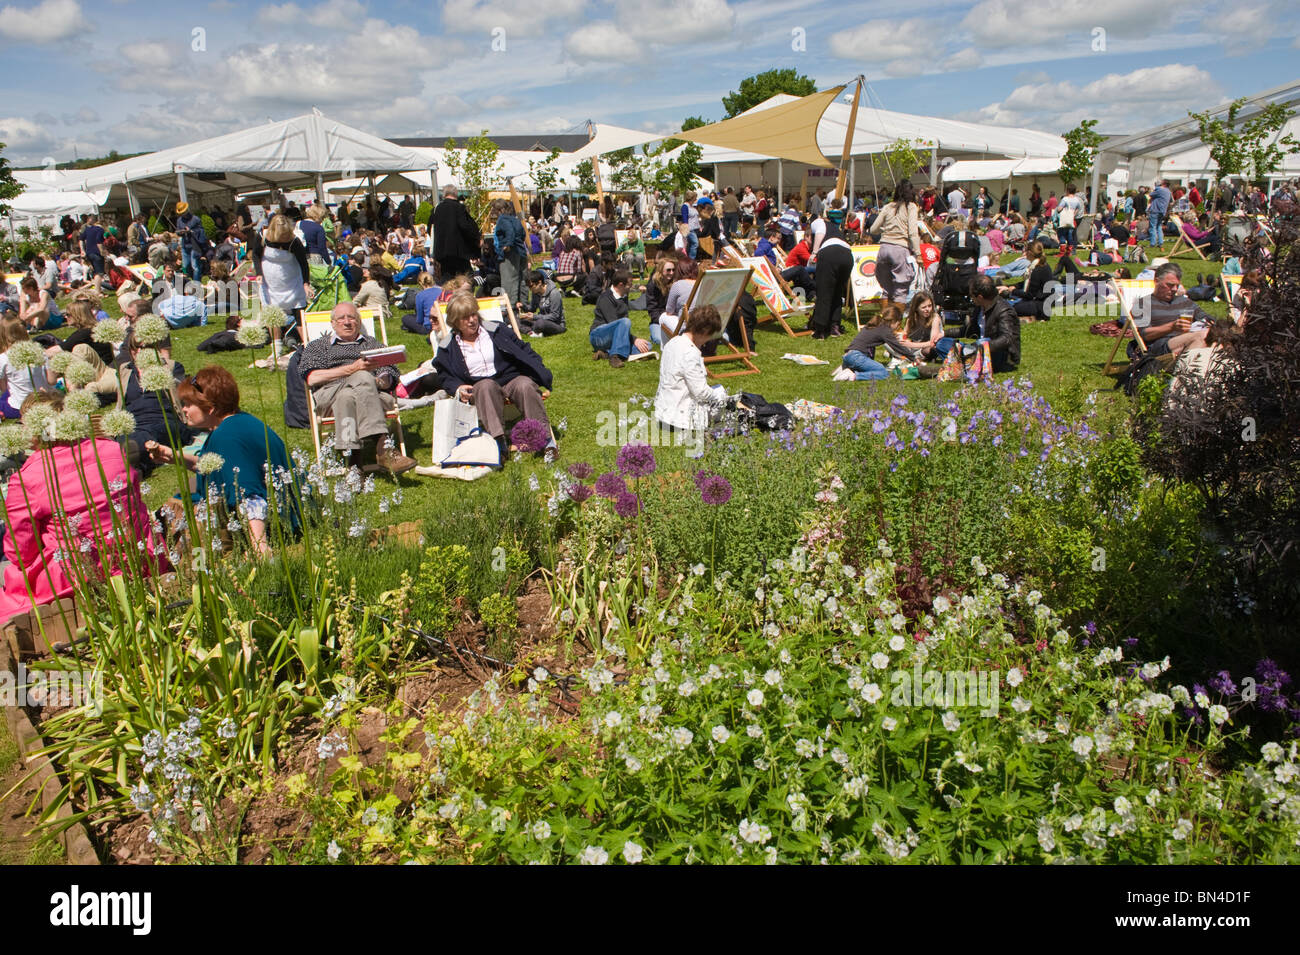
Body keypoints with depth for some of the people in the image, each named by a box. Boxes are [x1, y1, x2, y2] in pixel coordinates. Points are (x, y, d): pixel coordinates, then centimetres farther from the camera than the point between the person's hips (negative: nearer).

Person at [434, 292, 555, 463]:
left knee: (526, 386, -34)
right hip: (480, 389, -1)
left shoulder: (496, 331, 16)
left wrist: (538, 372, 0)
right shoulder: (449, 348, 15)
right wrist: (458, 388, -8)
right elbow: (444, 376, 14)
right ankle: (499, 441, -50)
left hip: (511, 379, 1)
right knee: (487, 386, -38)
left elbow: (523, 350, 14)